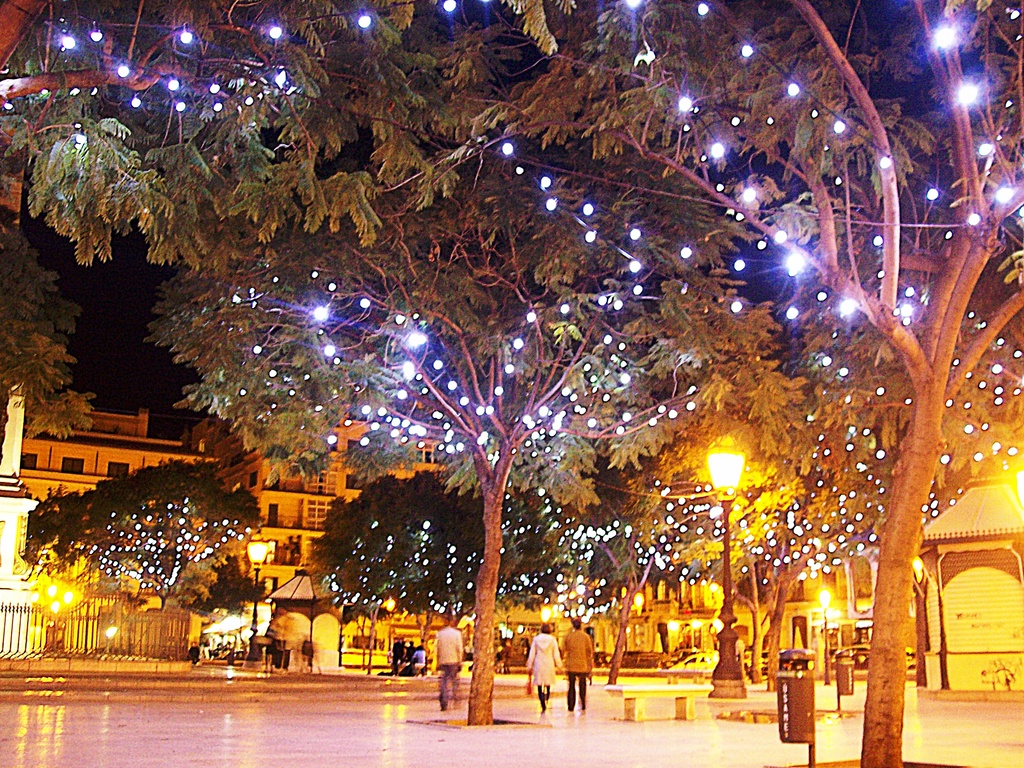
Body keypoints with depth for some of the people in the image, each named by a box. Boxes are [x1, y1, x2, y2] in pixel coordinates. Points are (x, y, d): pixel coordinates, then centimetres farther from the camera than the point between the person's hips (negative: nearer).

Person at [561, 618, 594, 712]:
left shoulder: (568, 636, -1)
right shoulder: (585, 636, -3)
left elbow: (563, 651, 2)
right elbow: (590, 652, -1)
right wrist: (590, 665, 7)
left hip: (571, 665, 0)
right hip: (583, 665, 0)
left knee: (572, 686, 6)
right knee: (582, 686, 9)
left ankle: (571, 707, 3)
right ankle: (583, 707, 8)